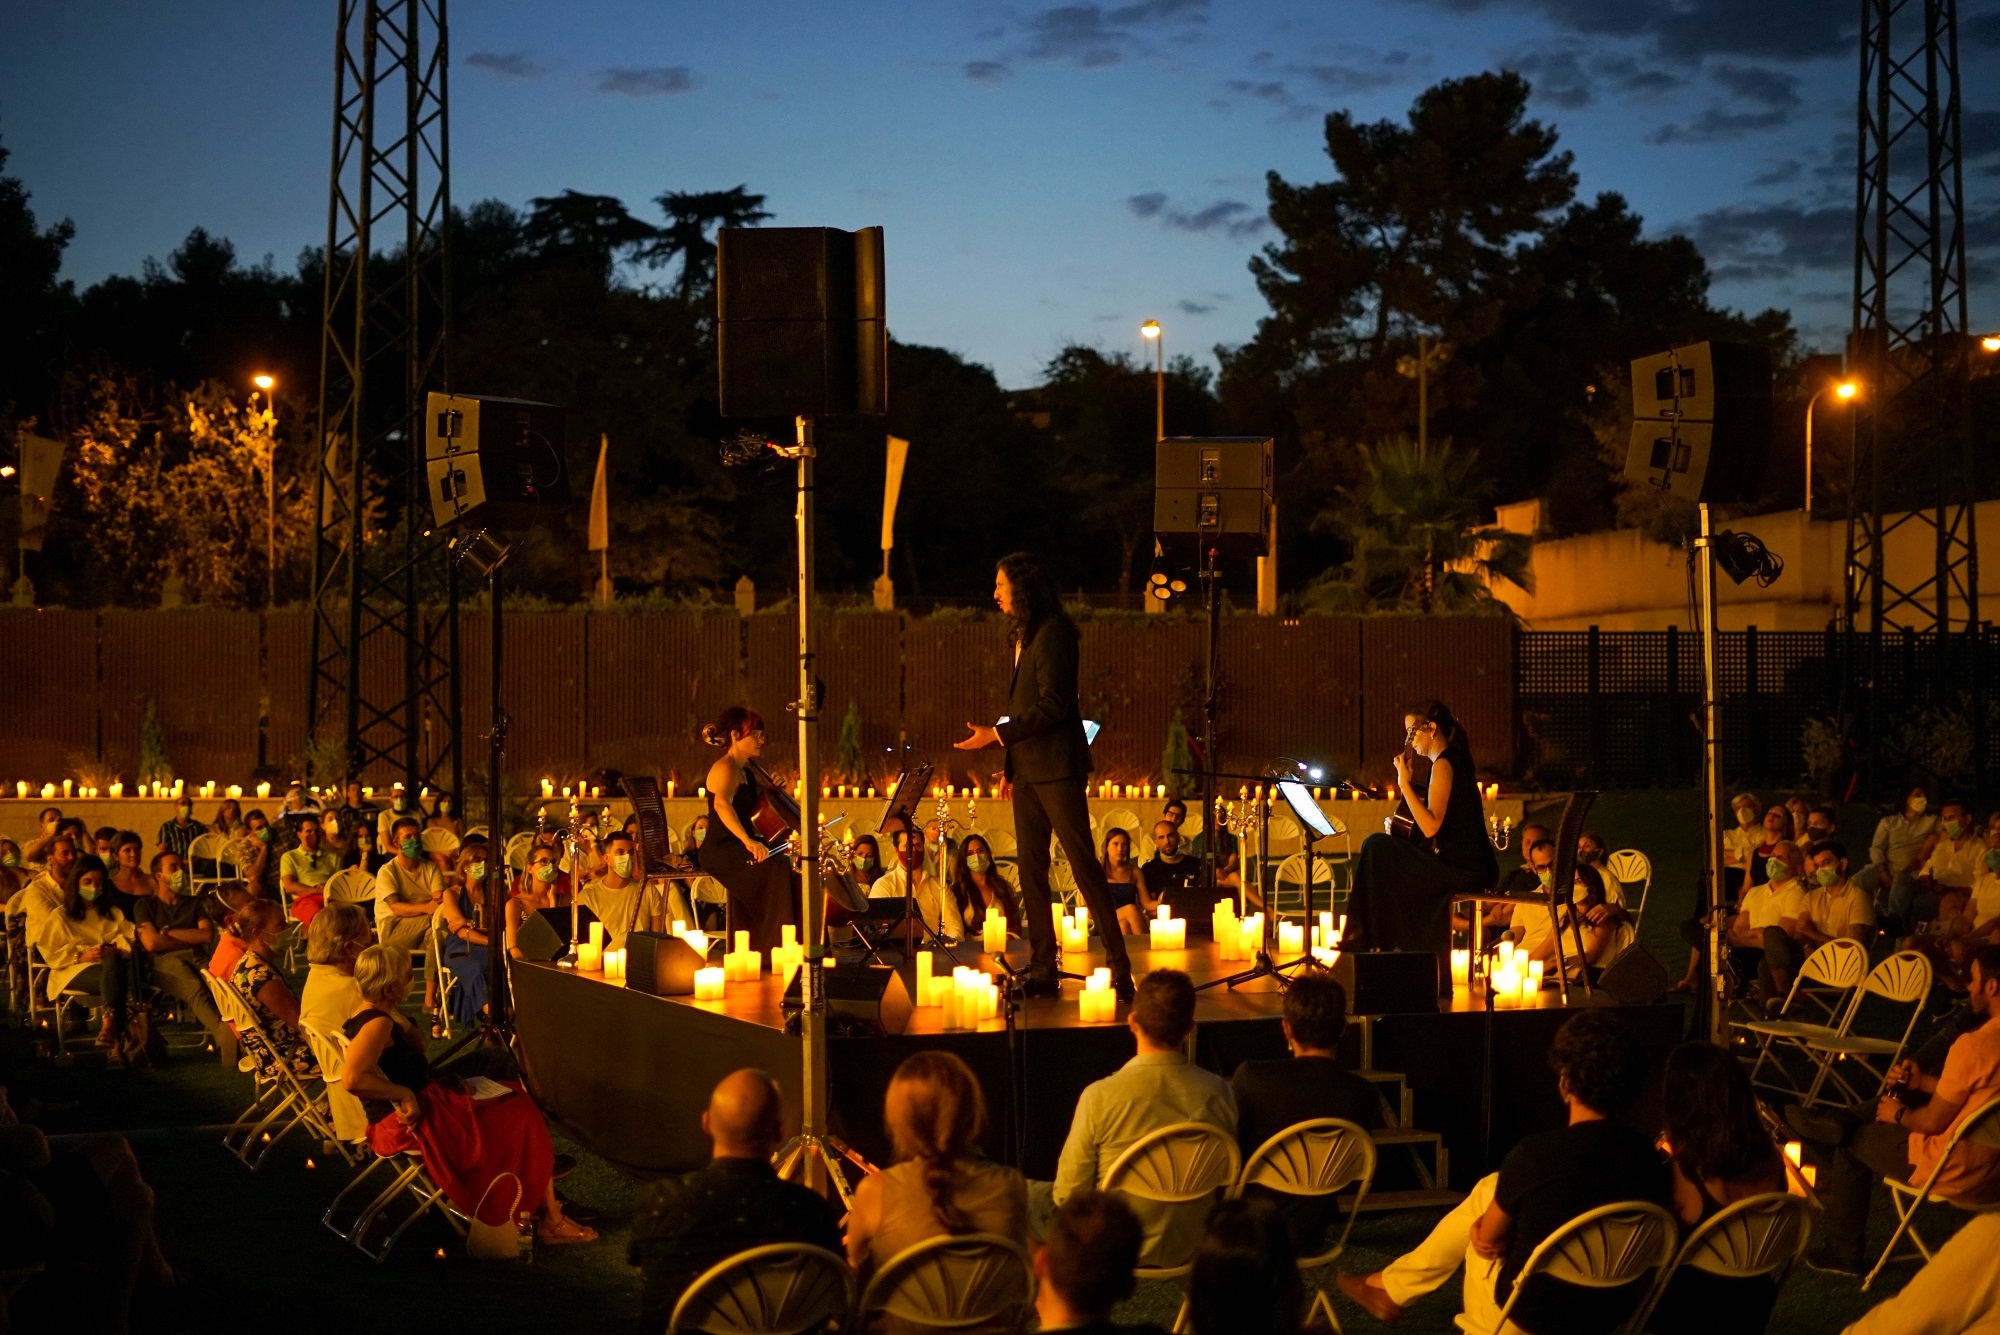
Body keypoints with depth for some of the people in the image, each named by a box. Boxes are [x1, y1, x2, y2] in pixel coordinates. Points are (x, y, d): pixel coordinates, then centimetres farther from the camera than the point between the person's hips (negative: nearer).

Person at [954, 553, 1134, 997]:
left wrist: (997, 734, -16)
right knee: (1031, 871, 8)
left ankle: (1120, 968, -5)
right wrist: (1011, 763, 13)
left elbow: (1053, 706, -18)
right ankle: (1043, 972, 13)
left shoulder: (1053, 632, -12)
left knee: (1083, 865, -8)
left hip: (1056, 767, -9)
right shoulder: (1025, 635, 16)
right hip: (1028, 769, 9)